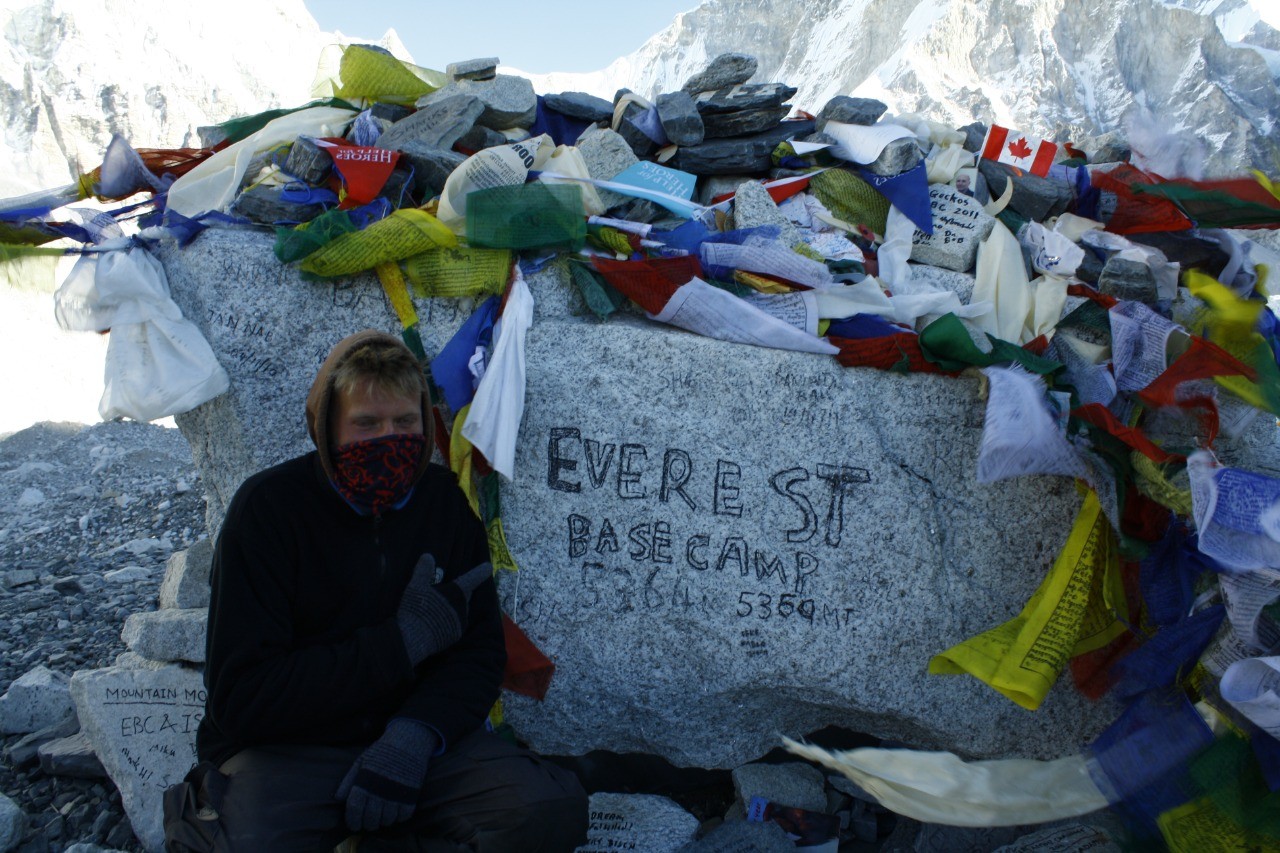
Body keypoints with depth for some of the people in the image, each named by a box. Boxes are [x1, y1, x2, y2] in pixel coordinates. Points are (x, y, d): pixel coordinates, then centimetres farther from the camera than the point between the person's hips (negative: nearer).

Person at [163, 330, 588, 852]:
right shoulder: (267, 507, -8)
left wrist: (414, 733, -19)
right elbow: (242, 700, -13)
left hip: (415, 743, 4)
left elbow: (479, 650, 2)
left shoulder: (446, 501, 3)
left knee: (554, 809, -21)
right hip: (282, 751, -3)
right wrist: (403, 641, -16)